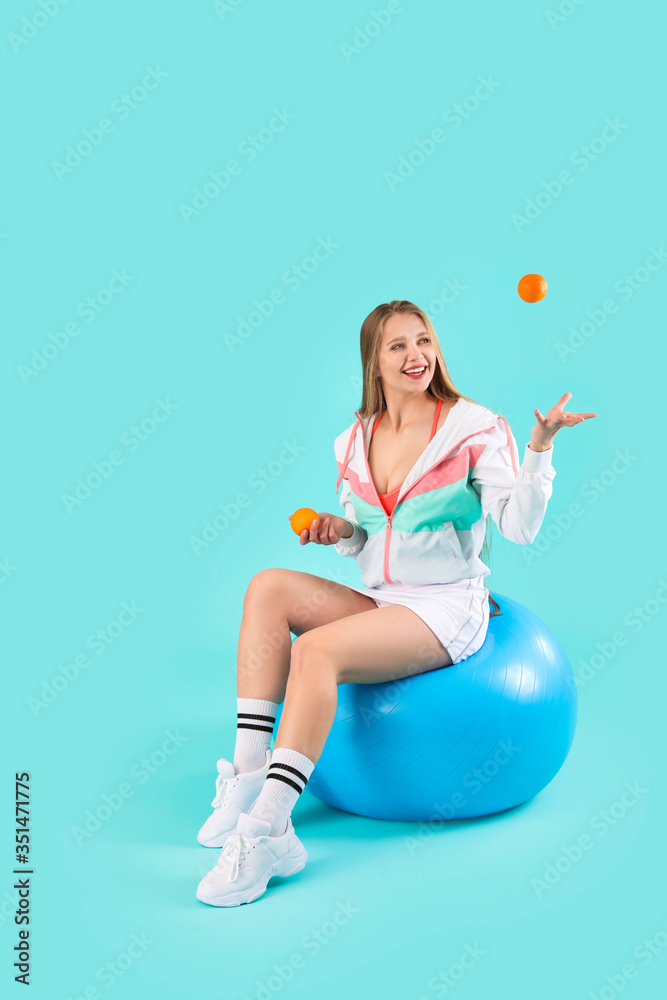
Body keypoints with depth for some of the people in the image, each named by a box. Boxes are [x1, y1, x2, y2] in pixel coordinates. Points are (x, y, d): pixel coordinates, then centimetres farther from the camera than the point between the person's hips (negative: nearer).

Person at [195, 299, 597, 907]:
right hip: (379, 601, 6)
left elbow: (520, 527, -14)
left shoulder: (476, 428, -5)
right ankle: (250, 771, -20)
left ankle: (266, 832, -24)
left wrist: (540, 447, -26)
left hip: (448, 608, -6)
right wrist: (339, 530, -5)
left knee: (317, 649, -28)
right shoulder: (355, 442, 10)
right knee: (269, 587, -17)